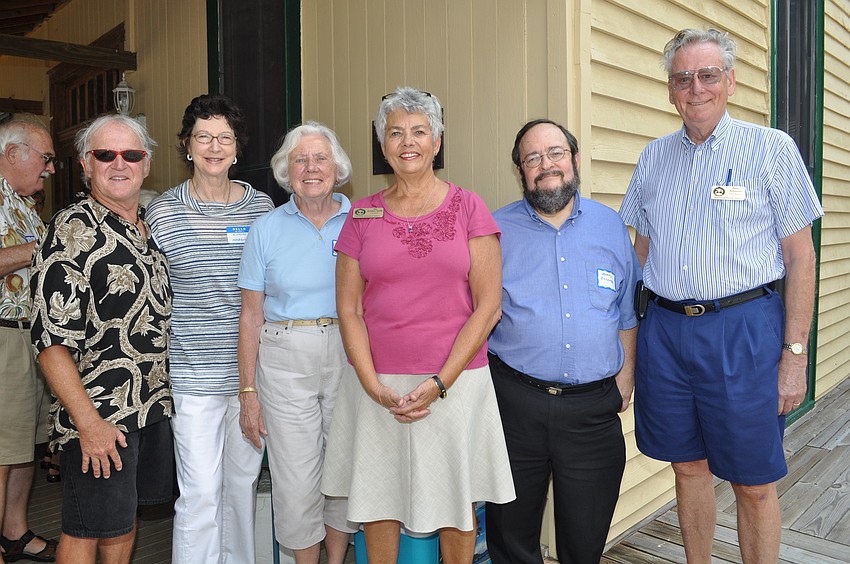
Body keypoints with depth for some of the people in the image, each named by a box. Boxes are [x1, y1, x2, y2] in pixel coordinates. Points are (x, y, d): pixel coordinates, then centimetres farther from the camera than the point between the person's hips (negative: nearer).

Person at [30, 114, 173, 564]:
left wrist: (162, 393, 13)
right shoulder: (73, 230, -14)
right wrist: (88, 422, -21)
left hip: (153, 405, 7)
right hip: (98, 414, -7)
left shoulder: (151, 226, 9)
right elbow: (51, 338, -19)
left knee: (124, 521, 20)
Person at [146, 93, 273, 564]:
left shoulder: (261, 206, 4)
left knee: (243, 480, 17)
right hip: (193, 375, -3)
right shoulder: (163, 212, -3)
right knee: (200, 491, -1)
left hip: (252, 371, 3)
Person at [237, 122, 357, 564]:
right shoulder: (266, 230, 3)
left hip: (350, 356, 1)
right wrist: (248, 391, 0)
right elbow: (251, 316, 3)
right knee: (297, 481, 4)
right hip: (285, 360, 0)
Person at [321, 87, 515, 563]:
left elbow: (488, 306, -4)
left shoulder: (468, 207, 0)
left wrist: (440, 383, -11)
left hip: (455, 380, -1)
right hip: (377, 384, 2)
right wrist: (374, 386, -8)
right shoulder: (363, 215, 6)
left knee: (455, 503, 9)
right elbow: (348, 308, 4)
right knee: (377, 500, 11)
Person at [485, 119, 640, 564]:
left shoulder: (610, 226, 8)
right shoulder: (497, 230, 1)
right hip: (515, 402, -1)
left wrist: (625, 376, 4)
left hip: (594, 407, 2)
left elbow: (628, 314, 13)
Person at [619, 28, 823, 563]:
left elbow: (800, 257, -3)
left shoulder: (772, 148, -1)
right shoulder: (654, 157, 10)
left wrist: (795, 354, -8)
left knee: (755, 483, 5)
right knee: (689, 467, 15)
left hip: (744, 330, -3)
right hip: (665, 331, 4)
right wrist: (635, 335, 10)